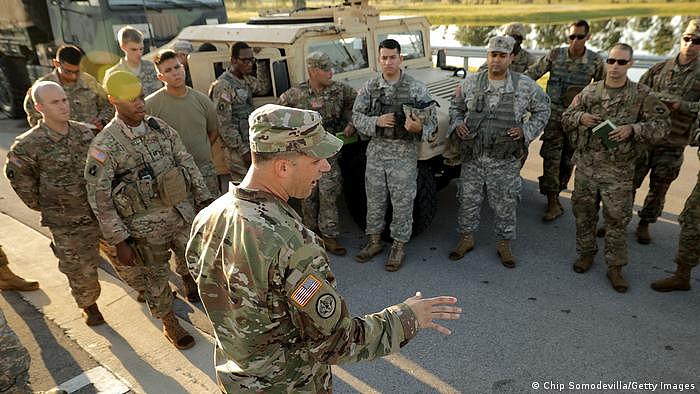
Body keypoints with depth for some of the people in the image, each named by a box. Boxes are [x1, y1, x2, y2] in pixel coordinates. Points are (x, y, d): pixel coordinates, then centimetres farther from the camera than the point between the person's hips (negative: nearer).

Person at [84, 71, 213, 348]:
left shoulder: (160, 127, 1)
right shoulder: (104, 145, -13)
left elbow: (187, 163, 7)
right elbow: (99, 198, -11)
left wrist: (204, 199, 4)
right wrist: (119, 241, -11)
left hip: (183, 215, 4)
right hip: (147, 228, -3)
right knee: (156, 278, 14)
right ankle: (169, 323, 37)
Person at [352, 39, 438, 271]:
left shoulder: (416, 88, -4)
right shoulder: (369, 87, 4)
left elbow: (432, 120, -4)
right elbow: (356, 117, 4)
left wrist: (419, 128, -27)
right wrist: (376, 121, -15)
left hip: (404, 152, -3)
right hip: (376, 150, 3)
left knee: (402, 202, 4)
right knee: (374, 199, 12)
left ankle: (399, 246, 19)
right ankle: (374, 241, 29)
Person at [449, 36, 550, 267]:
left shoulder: (525, 85, -1)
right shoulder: (471, 83, 3)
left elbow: (542, 111, 10)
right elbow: (455, 107, 17)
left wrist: (526, 130, -4)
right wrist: (457, 124, -2)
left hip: (505, 161, -1)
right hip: (472, 157, 2)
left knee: (505, 204, 9)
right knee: (468, 200, 10)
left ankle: (504, 244, 27)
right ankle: (466, 239, 29)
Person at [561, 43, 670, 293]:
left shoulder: (641, 95, -2)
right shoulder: (590, 91, 4)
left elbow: (662, 124, -4)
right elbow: (566, 119, 8)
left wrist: (632, 129, -20)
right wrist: (580, 117, -14)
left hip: (619, 170, -2)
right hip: (586, 165, 2)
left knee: (617, 218, 4)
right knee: (584, 213, 13)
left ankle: (615, 267, 18)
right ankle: (586, 253, 33)